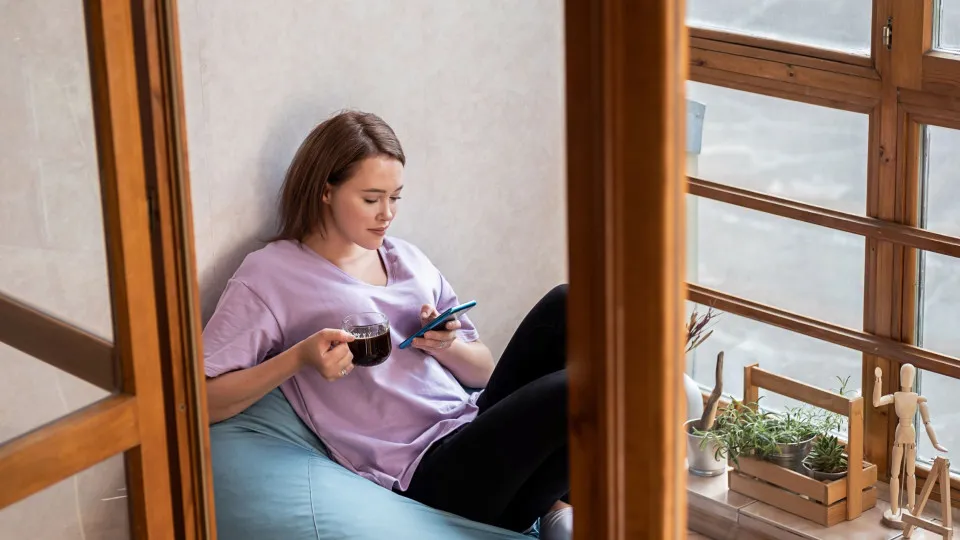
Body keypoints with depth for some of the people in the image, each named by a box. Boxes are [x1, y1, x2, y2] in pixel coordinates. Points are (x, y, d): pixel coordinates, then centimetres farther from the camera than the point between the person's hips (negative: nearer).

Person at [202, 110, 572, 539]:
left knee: (564, 307, -16)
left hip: (478, 429, 7)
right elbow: (203, 399, -7)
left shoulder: (406, 259, 18)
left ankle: (557, 505, -11)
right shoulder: (271, 274, 0)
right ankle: (554, 502, -1)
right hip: (429, 471, -7)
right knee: (571, 391, -28)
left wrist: (447, 346, -2)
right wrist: (300, 357, -19)